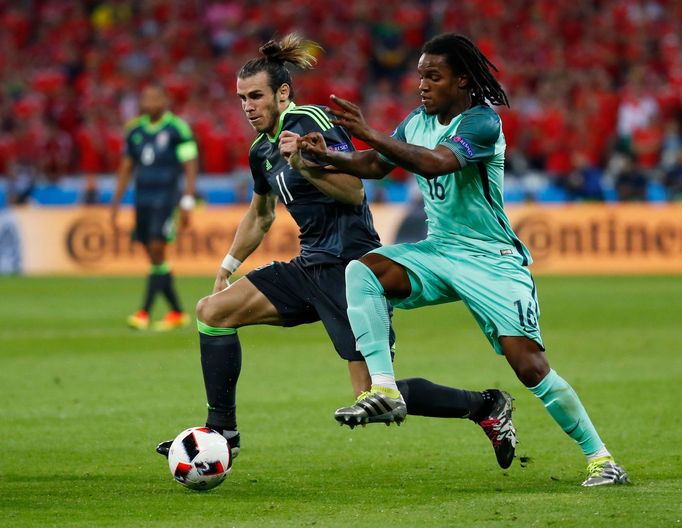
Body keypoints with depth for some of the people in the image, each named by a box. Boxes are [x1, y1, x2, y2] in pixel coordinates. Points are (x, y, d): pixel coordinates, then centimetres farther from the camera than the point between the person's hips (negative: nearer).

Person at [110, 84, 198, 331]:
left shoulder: (177, 128, -7)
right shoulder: (135, 130, 10)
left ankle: (144, 313, -12)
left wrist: (187, 202, -13)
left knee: (157, 252, -12)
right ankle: (177, 313, 16)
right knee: (154, 256, 7)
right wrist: (116, 203, 14)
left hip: (166, 199, -6)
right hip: (143, 199, 6)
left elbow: (190, 166, -7)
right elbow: (126, 167, 17)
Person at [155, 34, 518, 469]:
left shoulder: (311, 123, -11)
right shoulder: (262, 151, 14)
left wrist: (303, 164, -29)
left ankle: (487, 406, 2)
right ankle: (222, 432, 4)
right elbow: (260, 214, 32)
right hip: (310, 267, 9)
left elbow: (355, 192, -19)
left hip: (351, 267, -9)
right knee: (212, 311, 0)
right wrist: (227, 267, 32)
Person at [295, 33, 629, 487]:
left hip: (492, 260, -7)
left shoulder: (481, 121, -18)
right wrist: (328, 157, -8)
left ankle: (600, 458, -1)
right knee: (362, 270, -19)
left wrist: (370, 133, -38)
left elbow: (435, 162, -34)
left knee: (530, 366, -15)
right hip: (439, 251, 7)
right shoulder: (419, 121, 6)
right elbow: (375, 166, 12)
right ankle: (384, 389, -24)